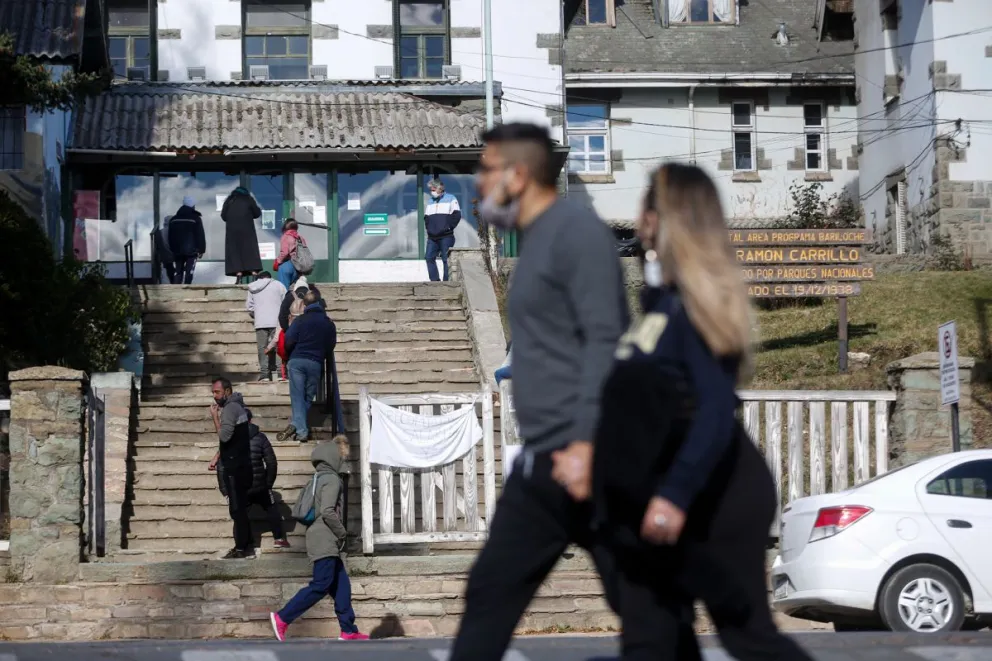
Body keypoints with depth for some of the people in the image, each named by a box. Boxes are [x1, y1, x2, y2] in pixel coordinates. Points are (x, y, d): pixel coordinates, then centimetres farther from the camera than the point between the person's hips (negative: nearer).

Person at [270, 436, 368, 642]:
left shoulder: (321, 477, 17)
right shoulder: (332, 479, -12)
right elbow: (328, 512, -22)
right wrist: (342, 534, -11)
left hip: (326, 542, 10)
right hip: (325, 541, -10)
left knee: (341, 584, 9)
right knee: (321, 586, -9)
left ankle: (348, 631, 9)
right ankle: (282, 618, -8)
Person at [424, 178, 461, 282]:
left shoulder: (451, 199, 1)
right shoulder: (430, 202, 18)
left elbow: (457, 215, -6)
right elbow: (426, 217, 22)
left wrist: (448, 227, -9)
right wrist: (428, 228, 7)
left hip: (446, 237, -6)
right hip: (432, 237, 6)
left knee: (446, 259, -6)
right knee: (429, 258, -1)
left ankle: (447, 281, -3)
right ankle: (434, 280, 4)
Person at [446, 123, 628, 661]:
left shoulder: (576, 230, -10)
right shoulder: (535, 240, 19)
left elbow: (604, 339, -19)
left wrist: (585, 440, -26)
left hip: (588, 453, -10)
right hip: (542, 459, 10)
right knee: (490, 592, 8)